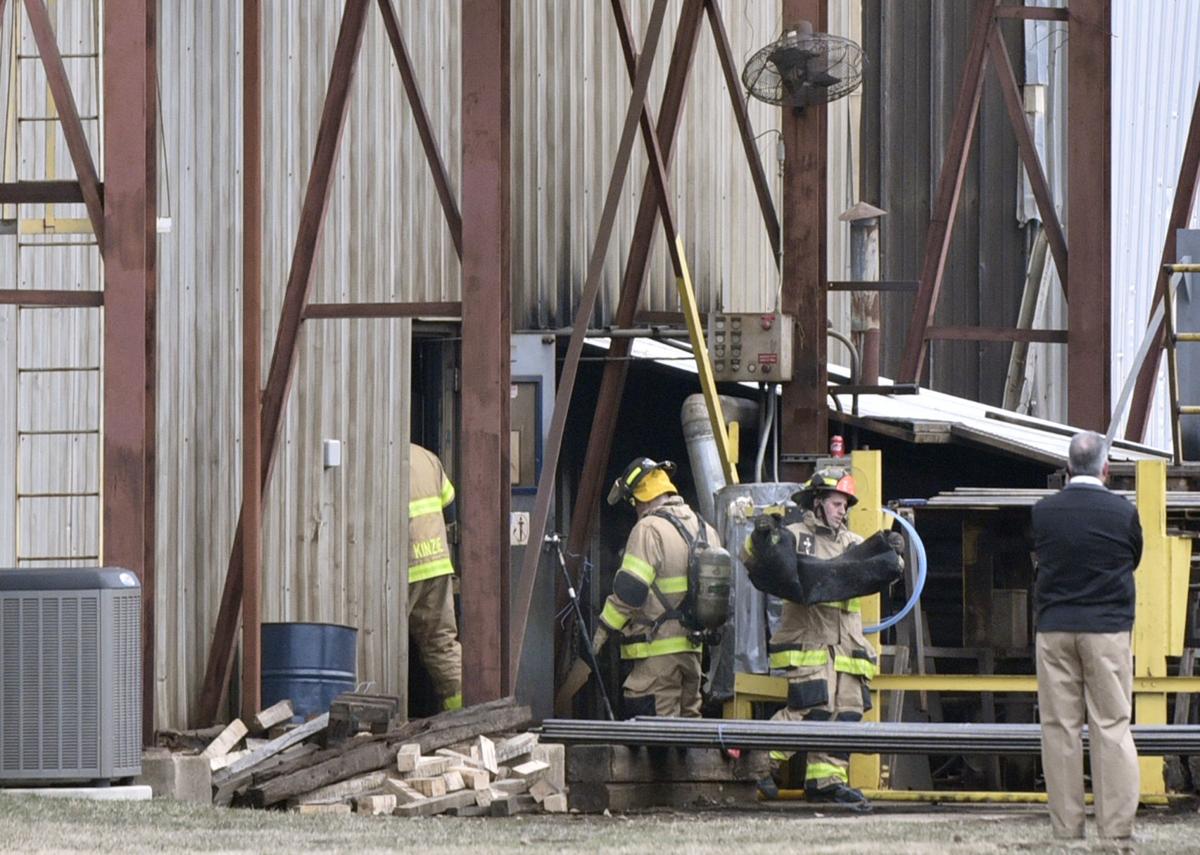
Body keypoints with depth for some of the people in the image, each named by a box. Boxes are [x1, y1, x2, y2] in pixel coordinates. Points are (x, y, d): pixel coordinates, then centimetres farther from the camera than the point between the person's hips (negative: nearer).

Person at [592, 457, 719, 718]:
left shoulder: (649, 529, -12)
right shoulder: (704, 529, 14)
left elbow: (629, 589, -17)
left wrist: (604, 627, -5)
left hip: (659, 649, -8)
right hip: (693, 647, 8)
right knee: (688, 718, 14)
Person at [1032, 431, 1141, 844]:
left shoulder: (1043, 512, -2)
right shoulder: (1123, 513, -6)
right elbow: (1135, 559, 8)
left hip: (1054, 628, 2)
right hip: (1108, 630, -2)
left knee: (1059, 728, 5)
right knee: (1111, 726, 1)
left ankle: (1066, 823, 5)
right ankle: (1117, 824, -2)